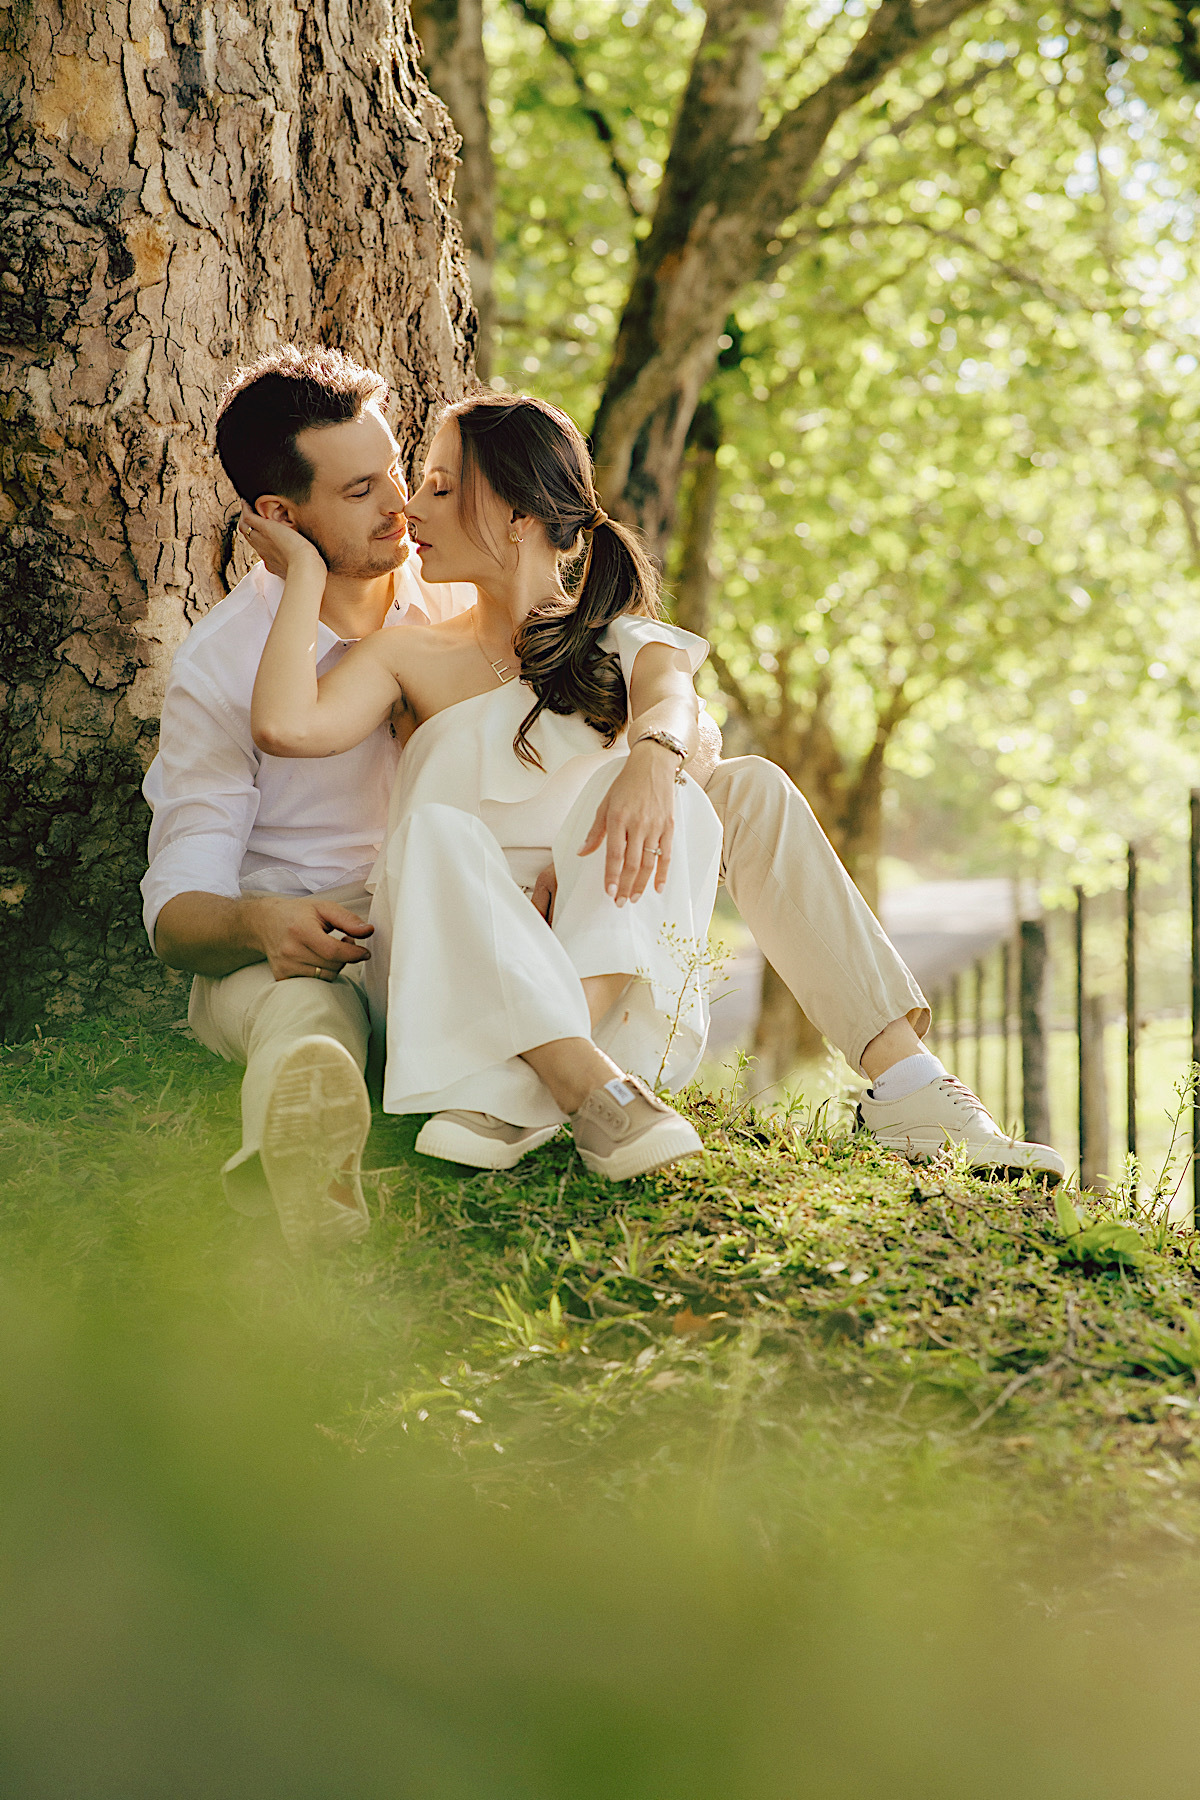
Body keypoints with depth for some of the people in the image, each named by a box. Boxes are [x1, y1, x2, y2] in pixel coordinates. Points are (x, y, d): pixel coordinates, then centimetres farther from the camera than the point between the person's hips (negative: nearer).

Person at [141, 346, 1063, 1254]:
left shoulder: (461, 589, -1)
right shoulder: (218, 670, -13)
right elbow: (177, 910, -15)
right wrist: (261, 923, -40)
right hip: (313, 944, -4)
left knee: (748, 790, -7)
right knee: (296, 1009, -43)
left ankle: (908, 1085, -16)